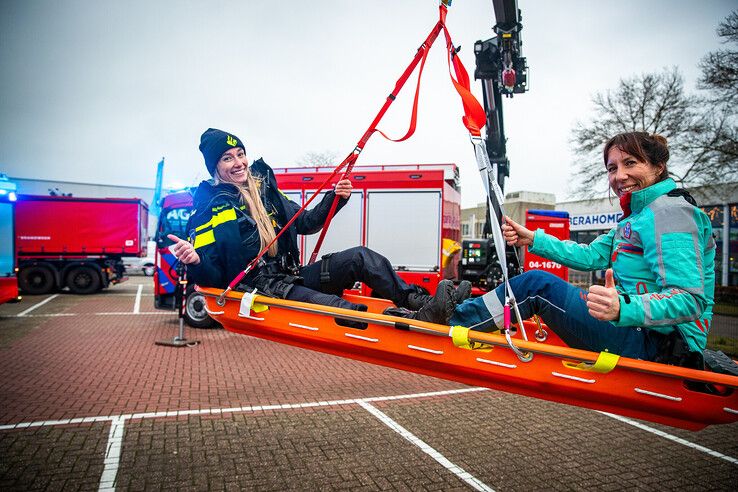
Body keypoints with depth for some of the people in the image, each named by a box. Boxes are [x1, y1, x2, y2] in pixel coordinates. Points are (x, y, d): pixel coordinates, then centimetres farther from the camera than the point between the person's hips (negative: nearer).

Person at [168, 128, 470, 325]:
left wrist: (333, 199, 7)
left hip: (294, 276, 8)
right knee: (337, 308, -35)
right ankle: (417, 321, -50)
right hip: (259, 288, -7)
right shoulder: (209, 210, -4)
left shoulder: (265, 191, 14)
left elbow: (306, 223, 21)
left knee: (361, 257, -11)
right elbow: (211, 277, -9)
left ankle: (418, 301, -18)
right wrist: (194, 262, -32)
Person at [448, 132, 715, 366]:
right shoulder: (639, 215, 16)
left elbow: (690, 301, -25)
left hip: (656, 346, -10)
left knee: (536, 284, -14)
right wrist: (533, 240, 7)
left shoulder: (670, 212, -16)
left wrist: (623, 308, -43)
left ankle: (447, 323, -4)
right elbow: (592, 255, 14)